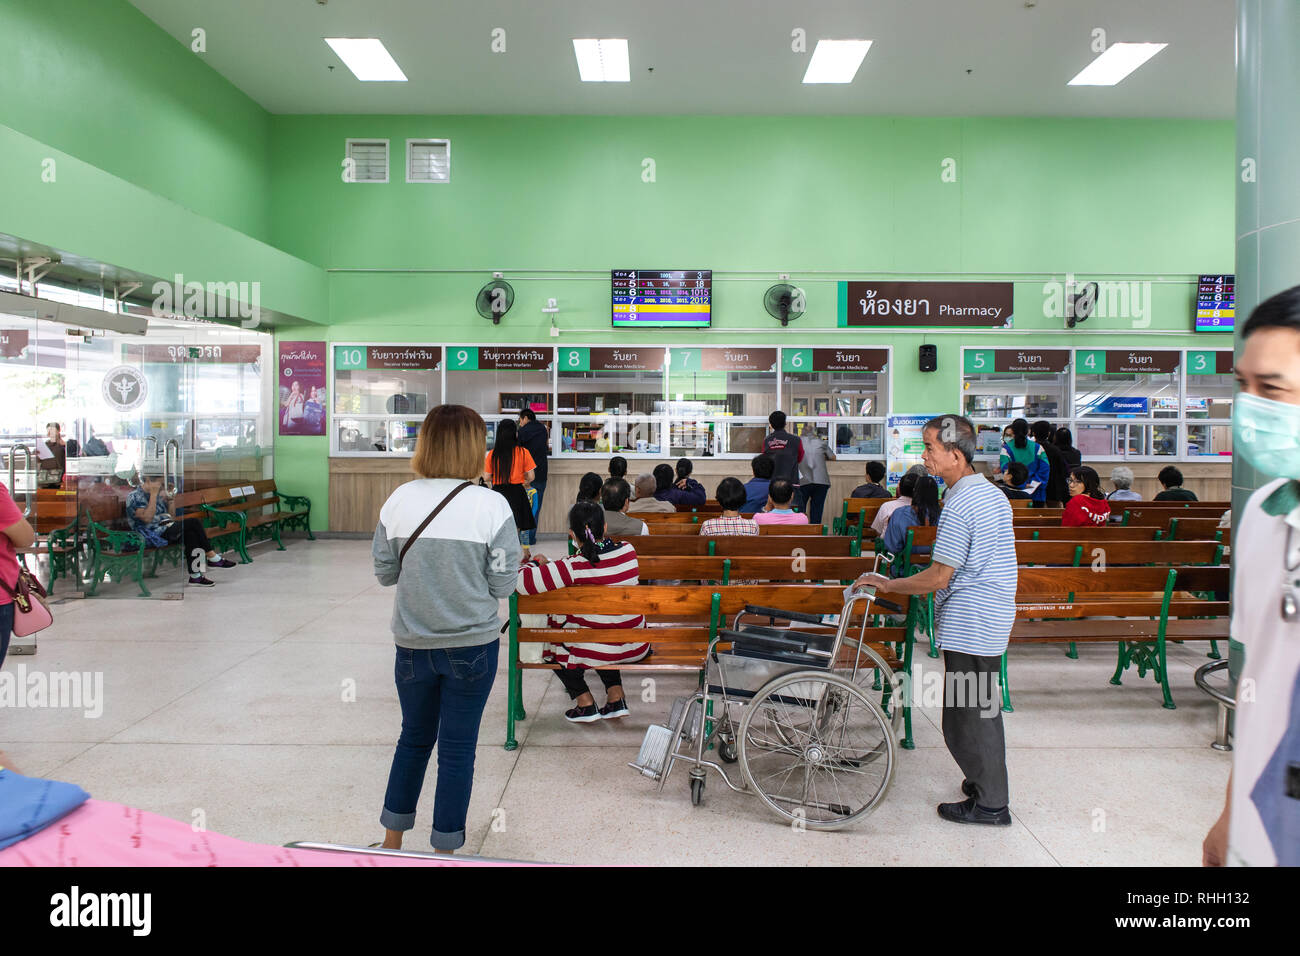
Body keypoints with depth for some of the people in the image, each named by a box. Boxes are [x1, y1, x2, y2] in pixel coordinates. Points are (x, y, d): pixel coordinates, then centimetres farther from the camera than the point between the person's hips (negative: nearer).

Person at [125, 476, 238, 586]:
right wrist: (153, 495, -19)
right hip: (153, 535, -8)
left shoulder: (158, 493, 18)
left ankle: (195, 576, -25)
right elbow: (147, 518, -22)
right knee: (194, 522, -22)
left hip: (165, 528, 8)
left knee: (191, 534, -24)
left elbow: (169, 515, 24)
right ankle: (212, 558, -14)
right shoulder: (134, 497, -7)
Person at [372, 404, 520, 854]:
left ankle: (392, 839, 33)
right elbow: (502, 585, -10)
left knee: (414, 737, 21)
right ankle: (444, 849, 21)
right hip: (472, 644, -3)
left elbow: (384, 572, 2)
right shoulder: (492, 505, -13)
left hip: (413, 644, 3)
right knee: (458, 748, 10)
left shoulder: (398, 500, -6)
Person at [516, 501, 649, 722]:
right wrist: (549, 565, 14)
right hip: (635, 647, 5)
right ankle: (616, 697, 27)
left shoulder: (573, 567, -25)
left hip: (594, 652, -5)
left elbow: (522, 582, -26)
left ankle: (585, 703, 23)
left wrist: (534, 565, -2)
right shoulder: (628, 551, -8)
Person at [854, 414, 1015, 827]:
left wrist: (884, 584, -9)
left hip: (968, 626, -10)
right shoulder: (994, 494, 10)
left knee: (965, 716, 2)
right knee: (983, 708, 21)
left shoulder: (959, 504, -21)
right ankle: (989, 782, 34)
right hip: (993, 619, 10)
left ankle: (990, 803, 13)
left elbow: (938, 578, -21)